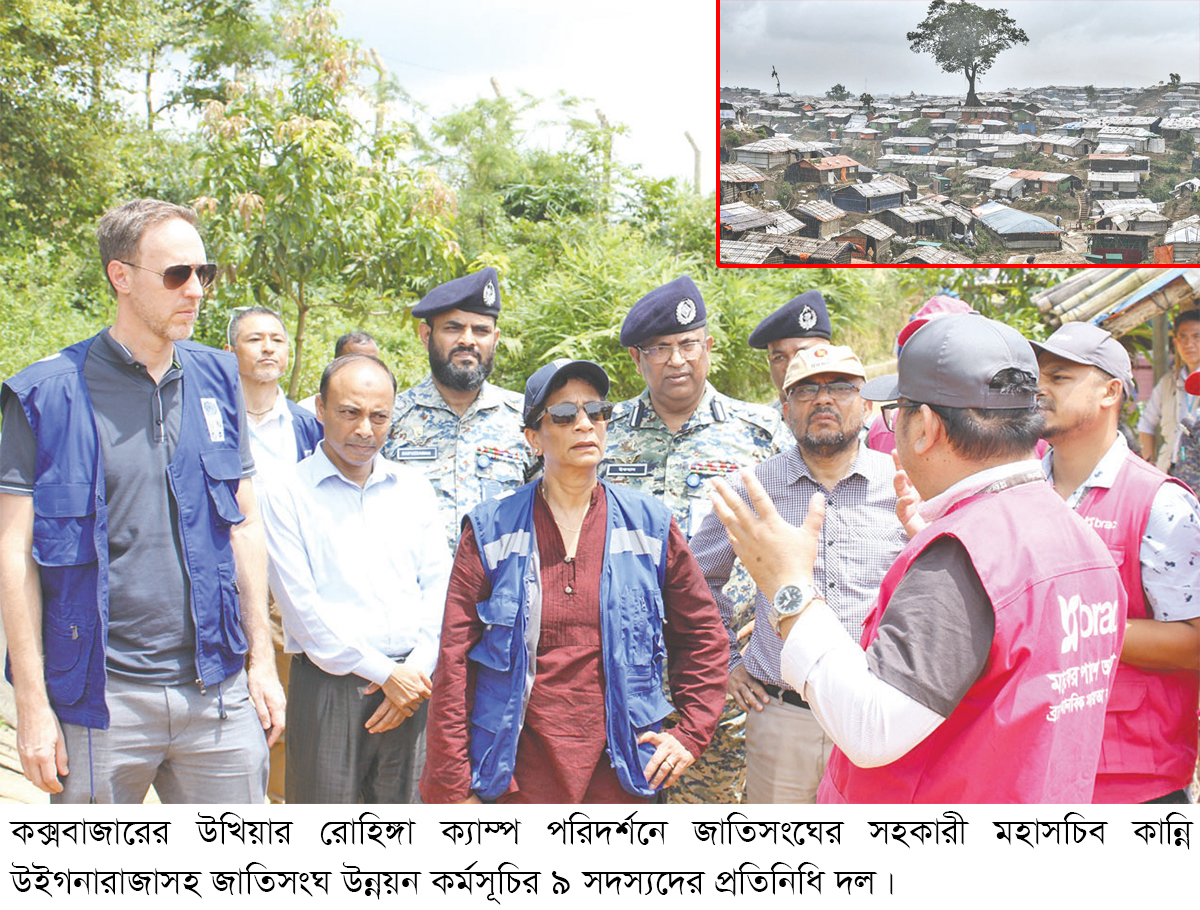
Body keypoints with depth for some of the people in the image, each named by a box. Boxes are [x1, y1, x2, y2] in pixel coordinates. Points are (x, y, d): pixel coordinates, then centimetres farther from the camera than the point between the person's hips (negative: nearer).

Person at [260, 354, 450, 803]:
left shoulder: (414, 488, 15)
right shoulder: (286, 494, 0)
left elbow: (438, 585, 11)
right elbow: (301, 605, -7)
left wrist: (417, 669, -4)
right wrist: (384, 671, -9)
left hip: (412, 683, 4)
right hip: (328, 689, -4)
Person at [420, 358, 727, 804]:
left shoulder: (651, 525, 4)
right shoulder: (490, 531, 0)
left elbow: (703, 636, 13)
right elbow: (454, 661, 0)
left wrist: (689, 735, 4)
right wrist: (454, 787, -4)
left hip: (620, 767, 1)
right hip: (521, 769, -1)